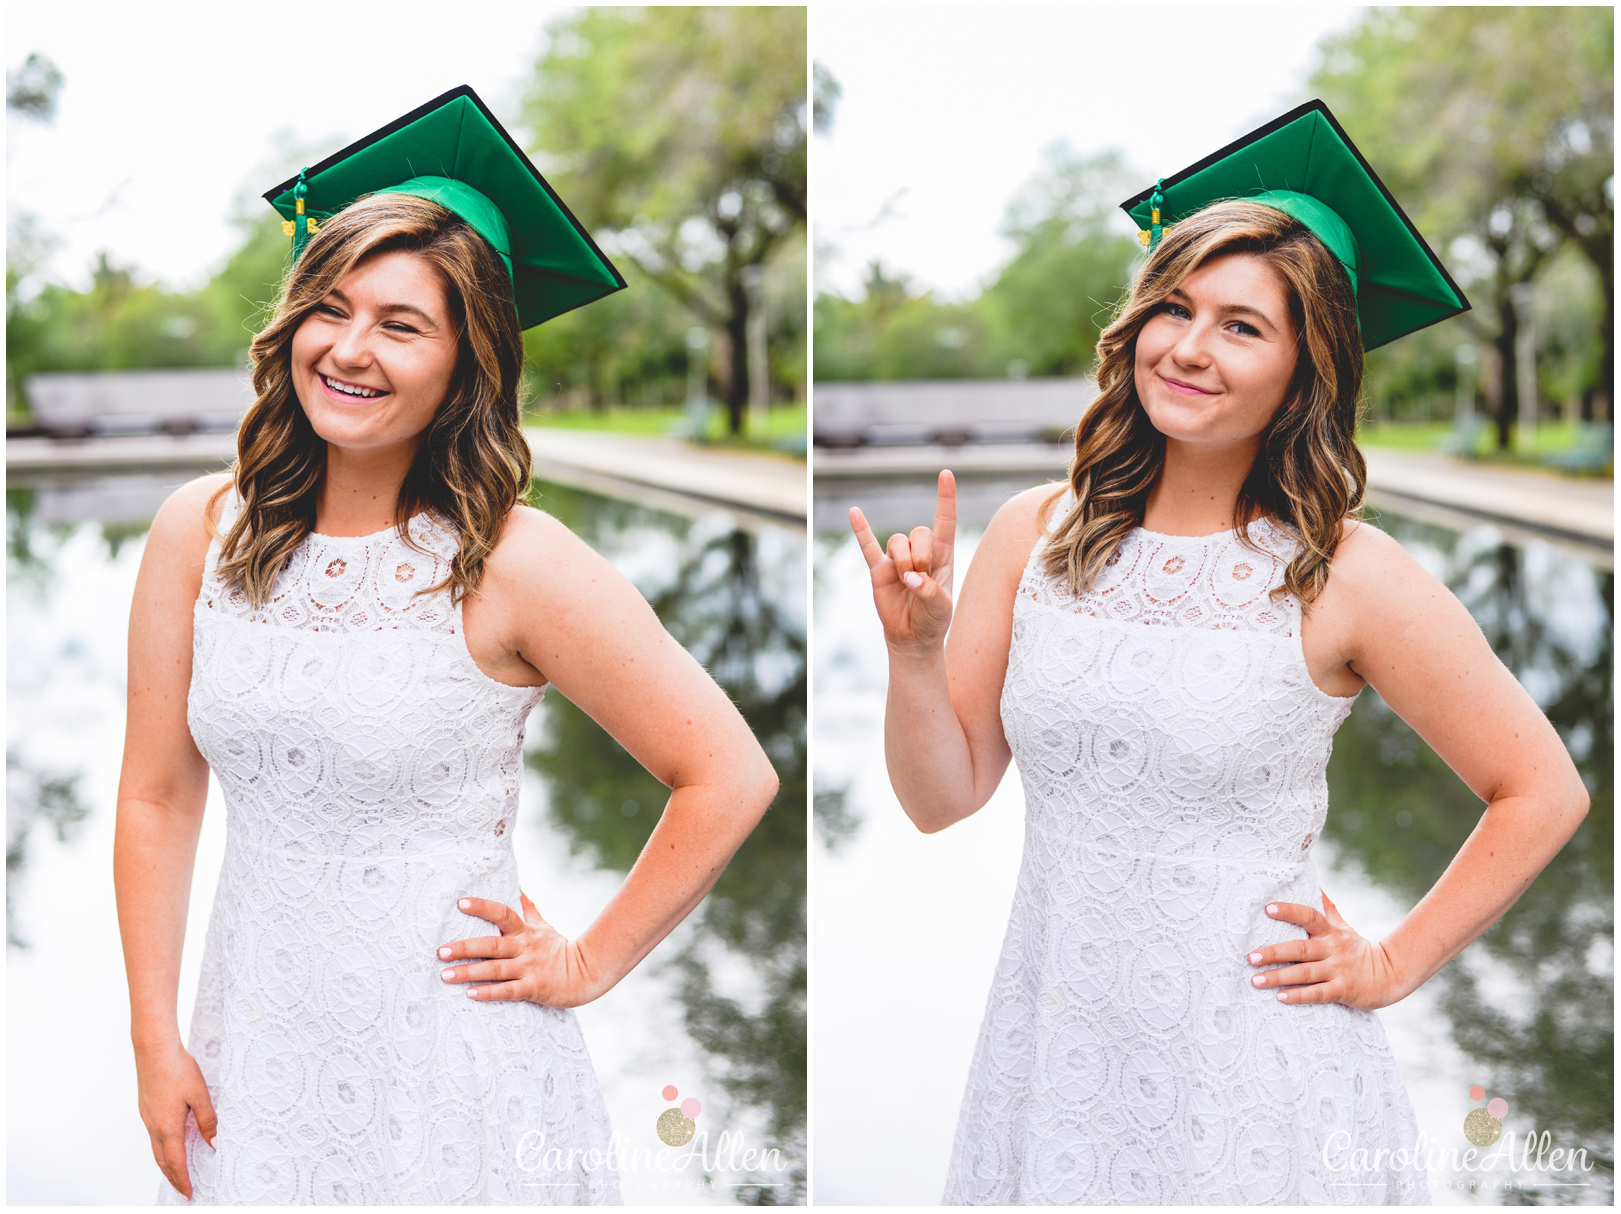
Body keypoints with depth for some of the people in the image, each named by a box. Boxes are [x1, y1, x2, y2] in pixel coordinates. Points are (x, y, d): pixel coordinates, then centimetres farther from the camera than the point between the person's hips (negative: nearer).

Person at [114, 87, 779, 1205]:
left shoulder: (513, 563, -14)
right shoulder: (200, 533, -1)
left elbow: (732, 778, -12)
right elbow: (158, 799, 5)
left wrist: (588, 964, -7)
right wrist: (156, 1041, 2)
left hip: (454, 1060, -3)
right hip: (259, 1050, 4)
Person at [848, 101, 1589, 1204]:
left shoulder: (1347, 576, -11)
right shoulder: (1036, 533, -1)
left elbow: (1545, 793, -3)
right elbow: (945, 797, 1)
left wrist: (1391, 966, -3)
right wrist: (916, 651, -15)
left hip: (1253, 1063, -3)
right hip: (1055, 1052, 3)